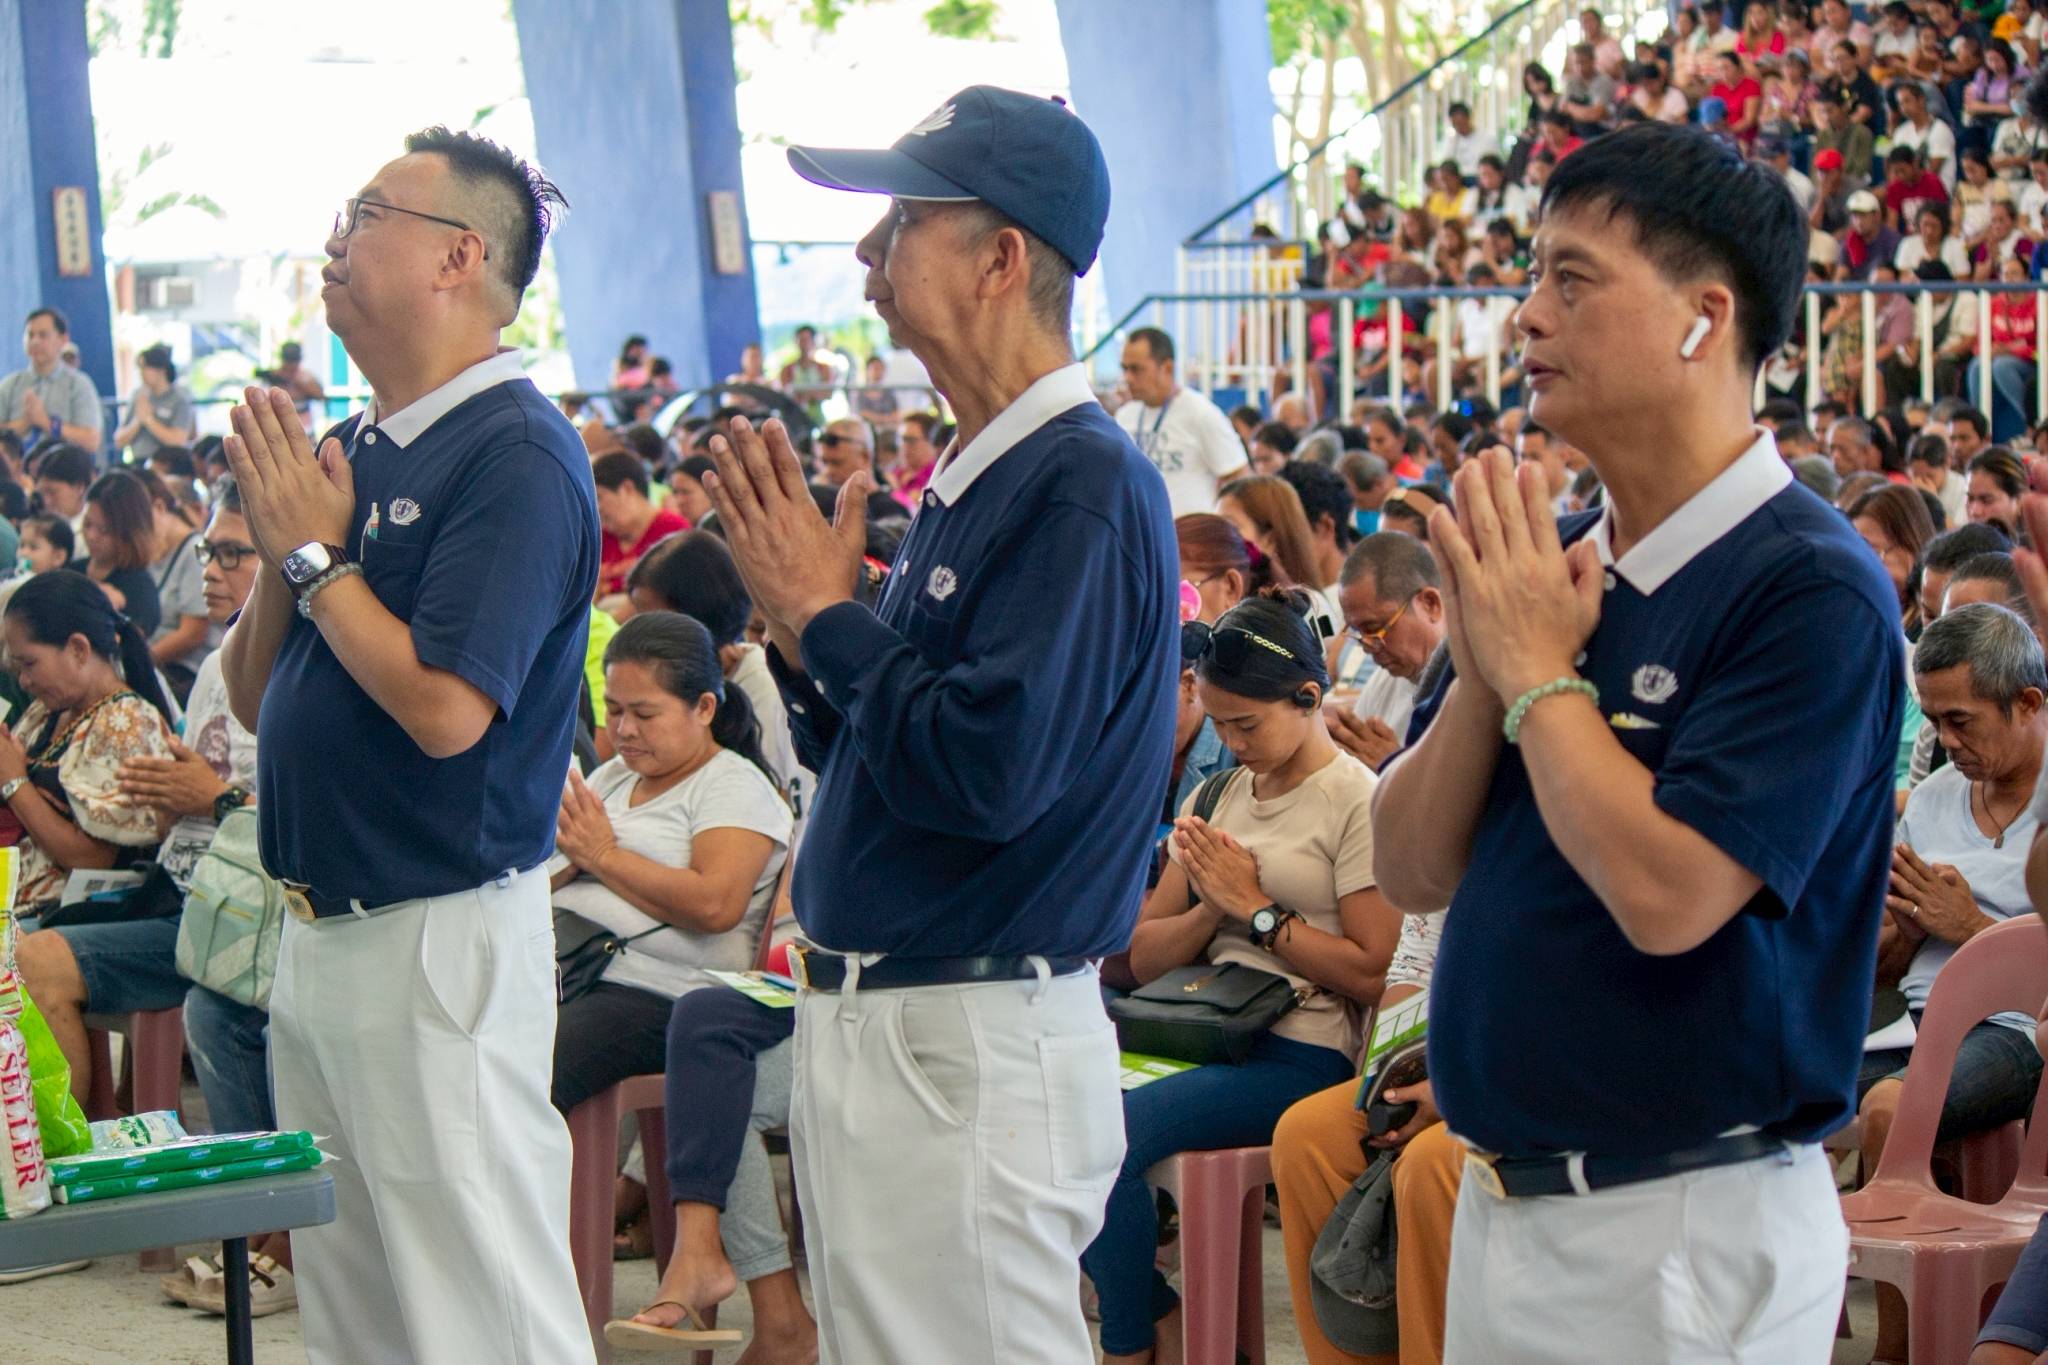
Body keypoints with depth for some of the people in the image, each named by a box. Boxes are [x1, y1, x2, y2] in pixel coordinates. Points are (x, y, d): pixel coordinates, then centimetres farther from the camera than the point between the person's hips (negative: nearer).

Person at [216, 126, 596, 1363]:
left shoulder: (516, 457, -15)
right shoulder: (357, 449, 11)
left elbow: (445, 709, -25)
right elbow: (256, 697, 15)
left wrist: (319, 552, -13)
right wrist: (282, 550, -3)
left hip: (442, 932, -9)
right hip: (323, 927, 9)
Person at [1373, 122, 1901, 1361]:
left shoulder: (1813, 590, -15)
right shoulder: (1549, 564, 8)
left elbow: (1667, 893, -26)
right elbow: (1412, 870, 7)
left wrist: (1537, 668, -15)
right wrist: (1483, 668, -8)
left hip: (1683, 1225, -7)